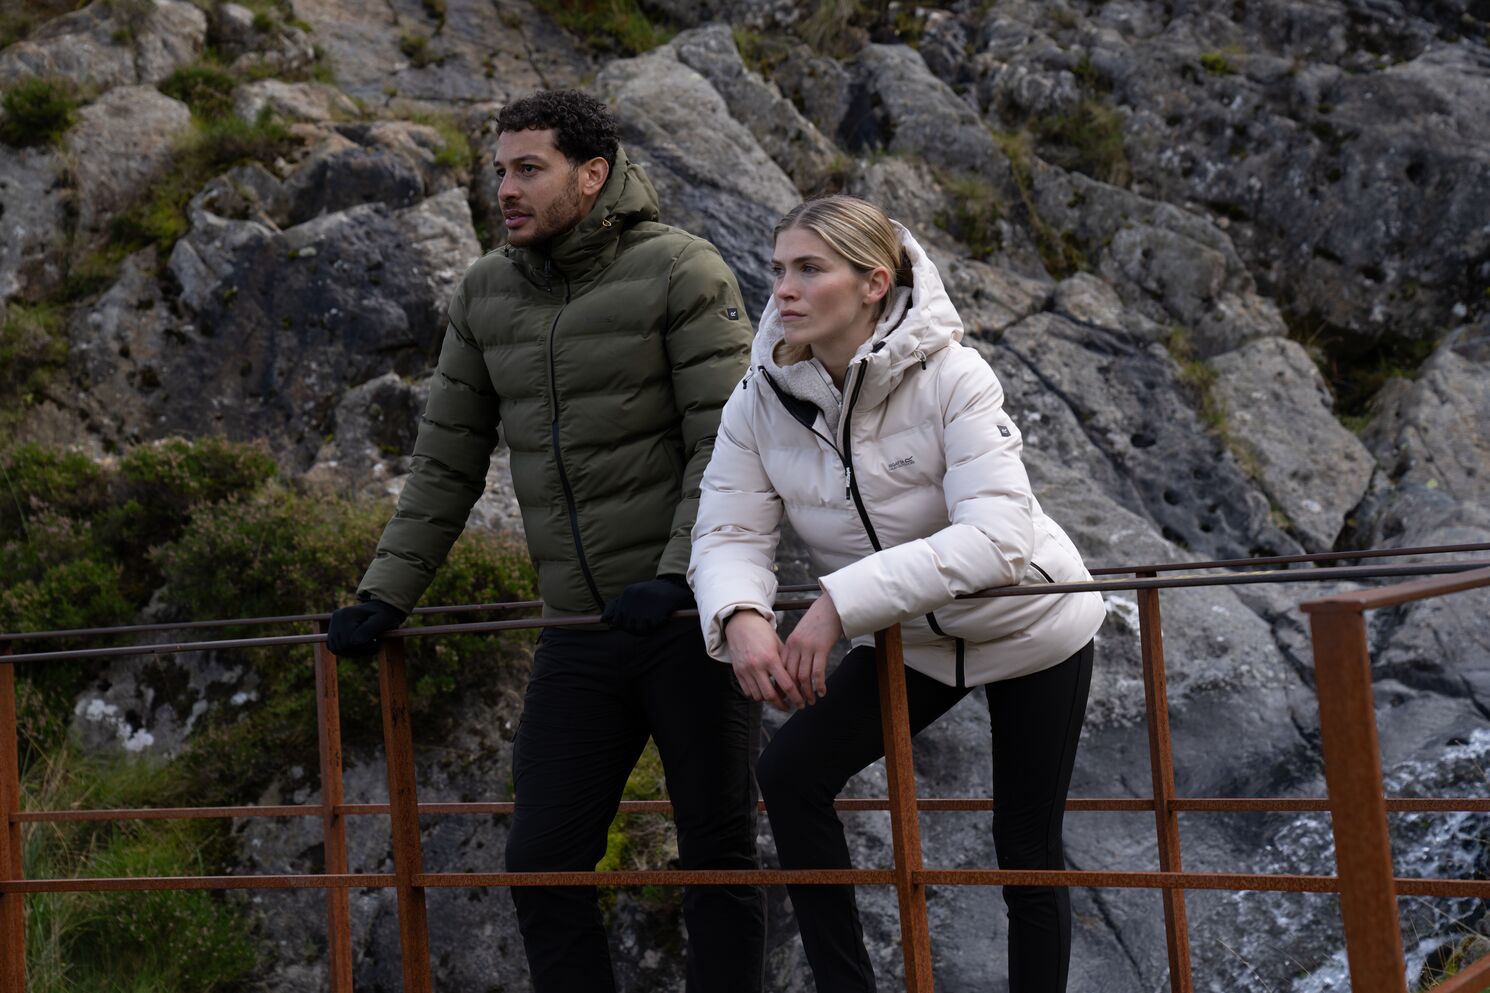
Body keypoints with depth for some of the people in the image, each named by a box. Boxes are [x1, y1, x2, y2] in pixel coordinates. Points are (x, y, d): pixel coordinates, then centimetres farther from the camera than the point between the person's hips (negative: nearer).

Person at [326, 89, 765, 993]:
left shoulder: (682, 272, -7)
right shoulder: (486, 295, 9)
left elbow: (730, 444, -14)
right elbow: (447, 464, 13)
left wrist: (677, 577, -24)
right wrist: (385, 595, 7)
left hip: (696, 617, -5)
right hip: (580, 636, 5)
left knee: (718, 856, 4)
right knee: (542, 864, 2)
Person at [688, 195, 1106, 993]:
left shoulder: (950, 378, -29)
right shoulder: (764, 398, -15)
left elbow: (996, 539, -39)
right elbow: (728, 535, -18)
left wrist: (841, 602, -47)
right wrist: (741, 616, -41)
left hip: (1027, 623, -4)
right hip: (908, 640, 4)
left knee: (1027, 852, 3)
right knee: (790, 771, -14)